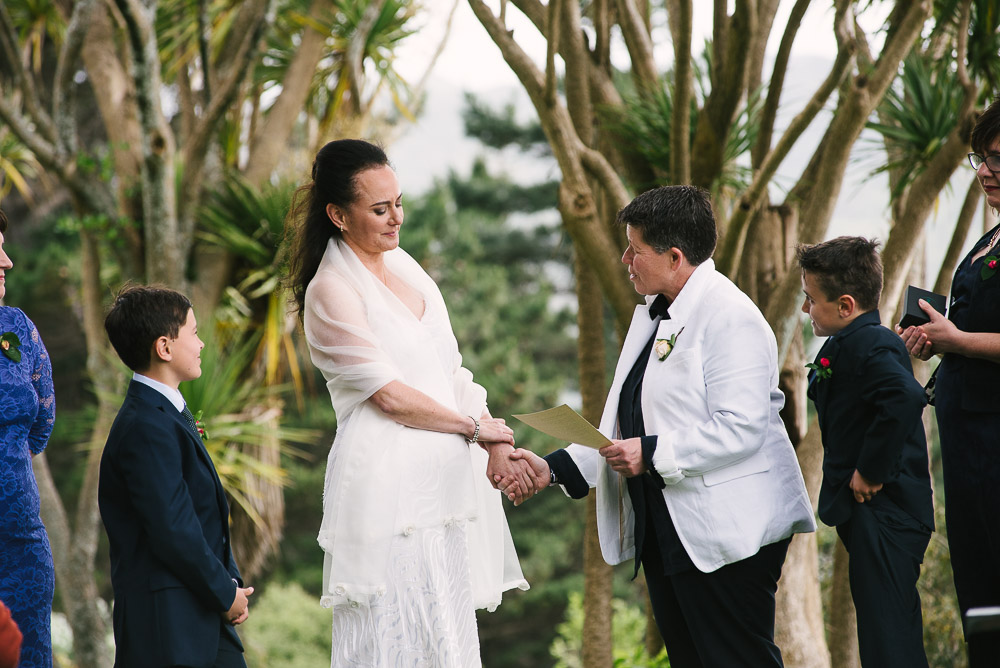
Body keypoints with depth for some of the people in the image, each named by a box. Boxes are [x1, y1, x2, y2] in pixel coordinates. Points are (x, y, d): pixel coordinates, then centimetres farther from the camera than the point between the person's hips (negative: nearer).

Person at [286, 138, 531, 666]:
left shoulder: (403, 265, 12)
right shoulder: (330, 291, -11)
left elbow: (450, 369, 12)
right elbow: (390, 396, -14)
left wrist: (497, 443, -2)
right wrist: (476, 427, -4)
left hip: (445, 481, 8)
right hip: (389, 487, -8)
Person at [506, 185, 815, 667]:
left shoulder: (730, 318, -15)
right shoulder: (654, 315, 17)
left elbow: (739, 429, -23)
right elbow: (629, 427, 19)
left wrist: (653, 454, -21)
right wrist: (554, 468, 9)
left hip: (726, 538, -10)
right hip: (664, 534, 10)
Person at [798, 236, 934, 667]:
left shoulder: (868, 345, -19)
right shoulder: (853, 343, 13)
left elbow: (904, 398, -36)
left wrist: (871, 472, -27)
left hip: (883, 515, -11)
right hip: (875, 514, 11)